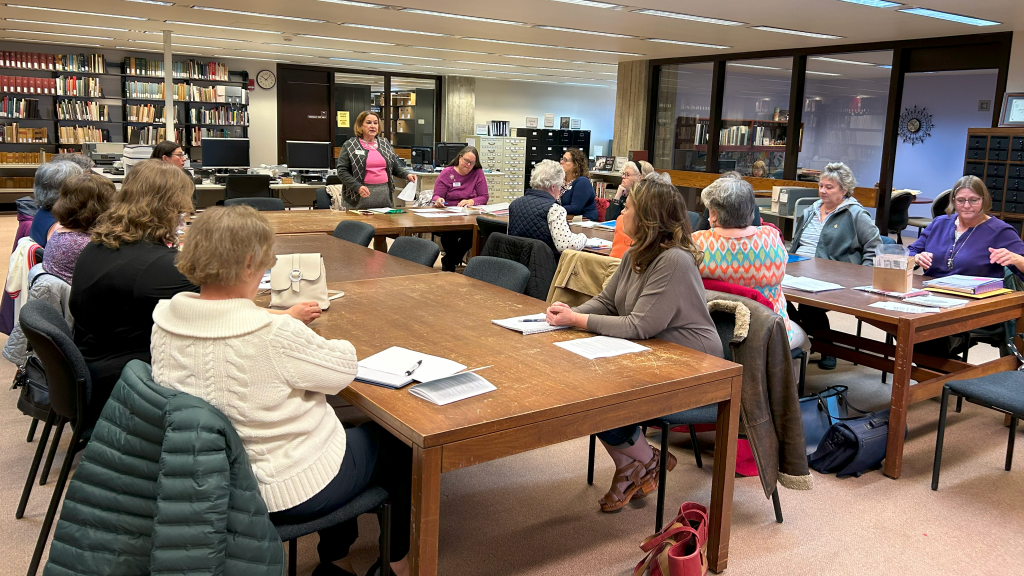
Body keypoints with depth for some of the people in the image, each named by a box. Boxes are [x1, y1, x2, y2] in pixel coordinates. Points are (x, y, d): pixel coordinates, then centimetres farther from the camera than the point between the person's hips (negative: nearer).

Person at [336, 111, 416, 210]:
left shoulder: (385, 144, 16)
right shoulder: (349, 146, 2)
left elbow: (396, 166, 19)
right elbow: (342, 171, -3)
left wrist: (407, 174, -1)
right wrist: (357, 187, -16)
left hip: (385, 194, 4)